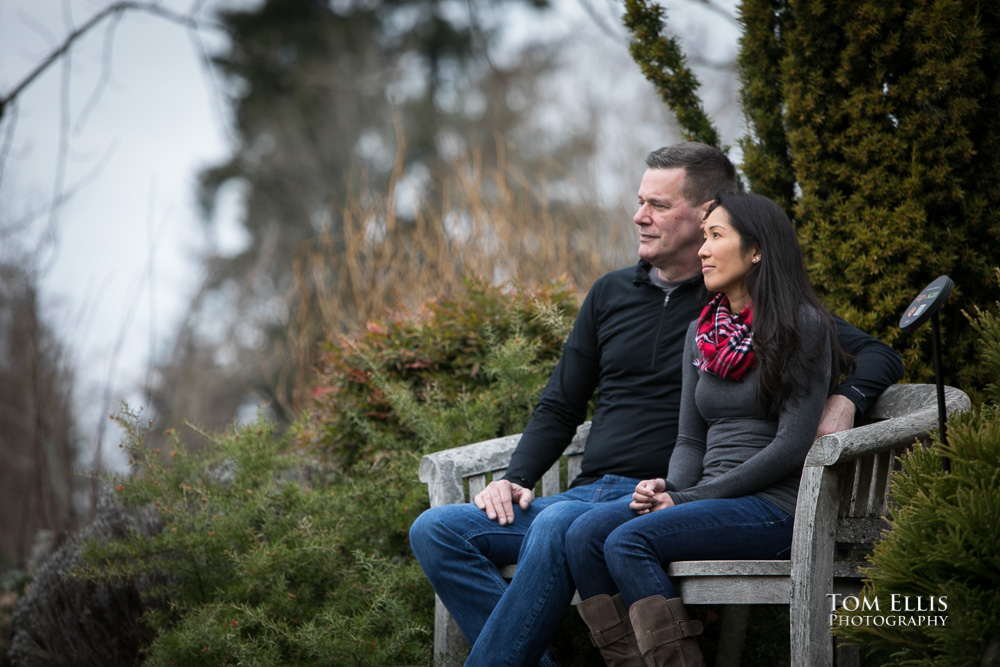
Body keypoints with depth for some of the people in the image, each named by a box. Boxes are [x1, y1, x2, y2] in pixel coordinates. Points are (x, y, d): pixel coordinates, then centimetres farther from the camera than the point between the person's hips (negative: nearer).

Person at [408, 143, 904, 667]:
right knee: (437, 530, -14)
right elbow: (560, 407, 24)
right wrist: (516, 479, 7)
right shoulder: (611, 294, 19)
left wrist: (843, 399, -17)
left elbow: (878, 357, 5)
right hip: (587, 495, 6)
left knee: (560, 524, -37)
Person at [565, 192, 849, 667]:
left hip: (773, 507, -7)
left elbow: (791, 446, -12)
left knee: (628, 541, -27)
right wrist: (670, 489, -6)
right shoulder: (703, 333, 17)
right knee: (583, 536, -18)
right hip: (710, 503, 7)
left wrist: (689, 499, -11)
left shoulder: (800, 326, -5)